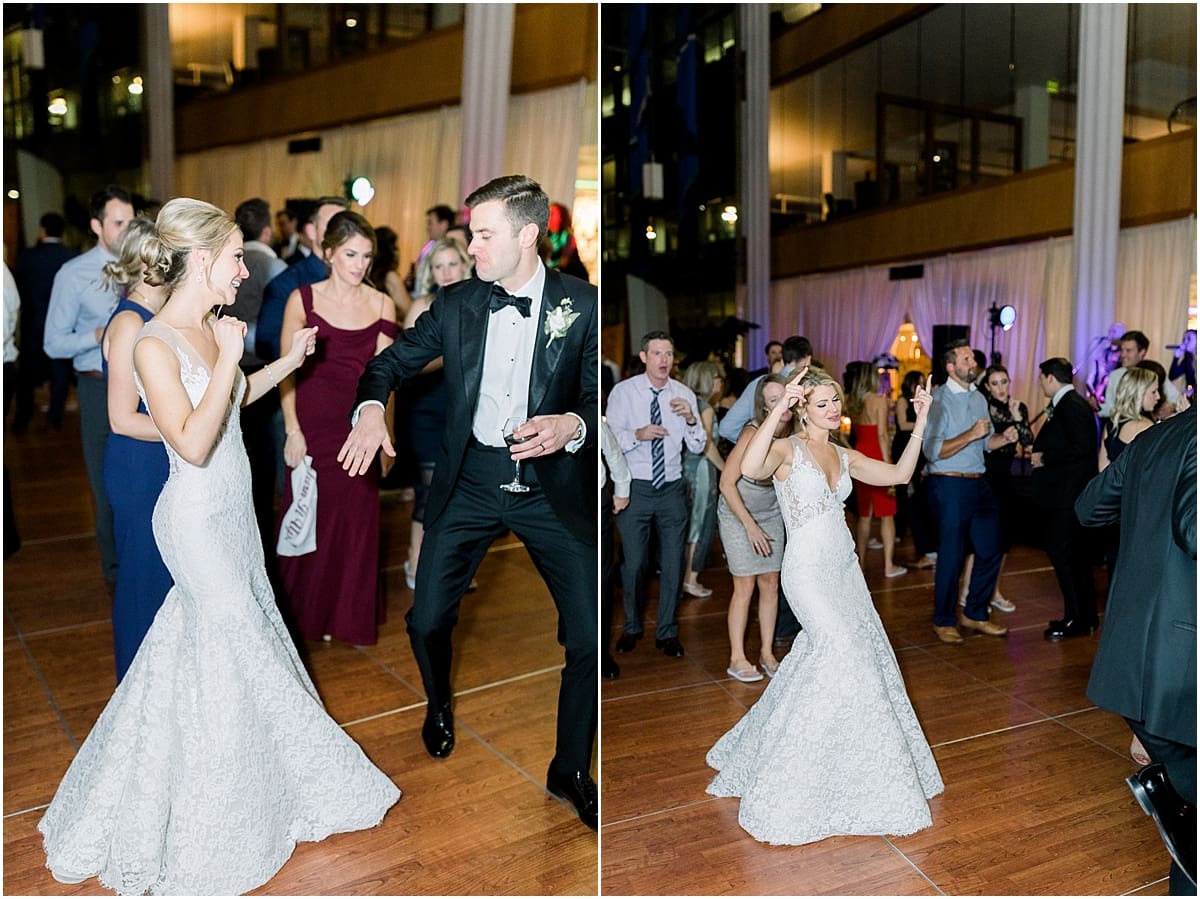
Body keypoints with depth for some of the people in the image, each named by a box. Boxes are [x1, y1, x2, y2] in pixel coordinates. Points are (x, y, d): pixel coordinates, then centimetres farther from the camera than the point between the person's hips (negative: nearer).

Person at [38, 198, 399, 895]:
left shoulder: (211, 328, 2)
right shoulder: (155, 346, -23)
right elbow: (193, 444, -27)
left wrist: (292, 360, 11)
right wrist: (226, 360, -28)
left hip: (232, 510, 8)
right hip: (199, 517, -8)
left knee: (195, 640, 21)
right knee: (238, 650, 5)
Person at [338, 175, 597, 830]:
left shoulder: (582, 305, -4)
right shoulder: (456, 302, 5)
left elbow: (598, 399, -7)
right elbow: (393, 361, 10)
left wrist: (571, 425, -30)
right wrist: (371, 407, -11)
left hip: (552, 486, -2)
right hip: (470, 481, 3)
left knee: (590, 636, -7)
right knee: (426, 620, 3)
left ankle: (570, 771, 18)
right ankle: (439, 708, 39)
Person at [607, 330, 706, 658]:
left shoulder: (684, 395, 1)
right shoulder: (623, 391, -5)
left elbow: (697, 447, 1)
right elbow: (610, 440, -7)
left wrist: (691, 419, -18)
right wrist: (637, 434, -26)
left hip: (672, 488, 2)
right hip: (635, 488, -2)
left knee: (673, 563, 9)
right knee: (633, 563, 7)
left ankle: (667, 632, 25)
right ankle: (632, 627, 29)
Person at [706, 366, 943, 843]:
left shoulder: (844, 456, 11)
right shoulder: (788, 449, -11)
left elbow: (899, 474, 11)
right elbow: (750, 468, -34)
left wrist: (920, 424, 5)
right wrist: (778, 407, -35)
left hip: (844, 569, 8)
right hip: (808, 571, -8)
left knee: (868, 651, 11)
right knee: (842, 652, -14)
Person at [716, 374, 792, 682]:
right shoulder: (753, 434, -25)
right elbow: (727, 483, -20)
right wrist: (751, 526, -19)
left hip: (771, 514, 5)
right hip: (737, 515, -5)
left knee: (770, 584, 6)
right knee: (745, 587, -4)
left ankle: (767, 653, 18)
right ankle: (737, 659, 6)